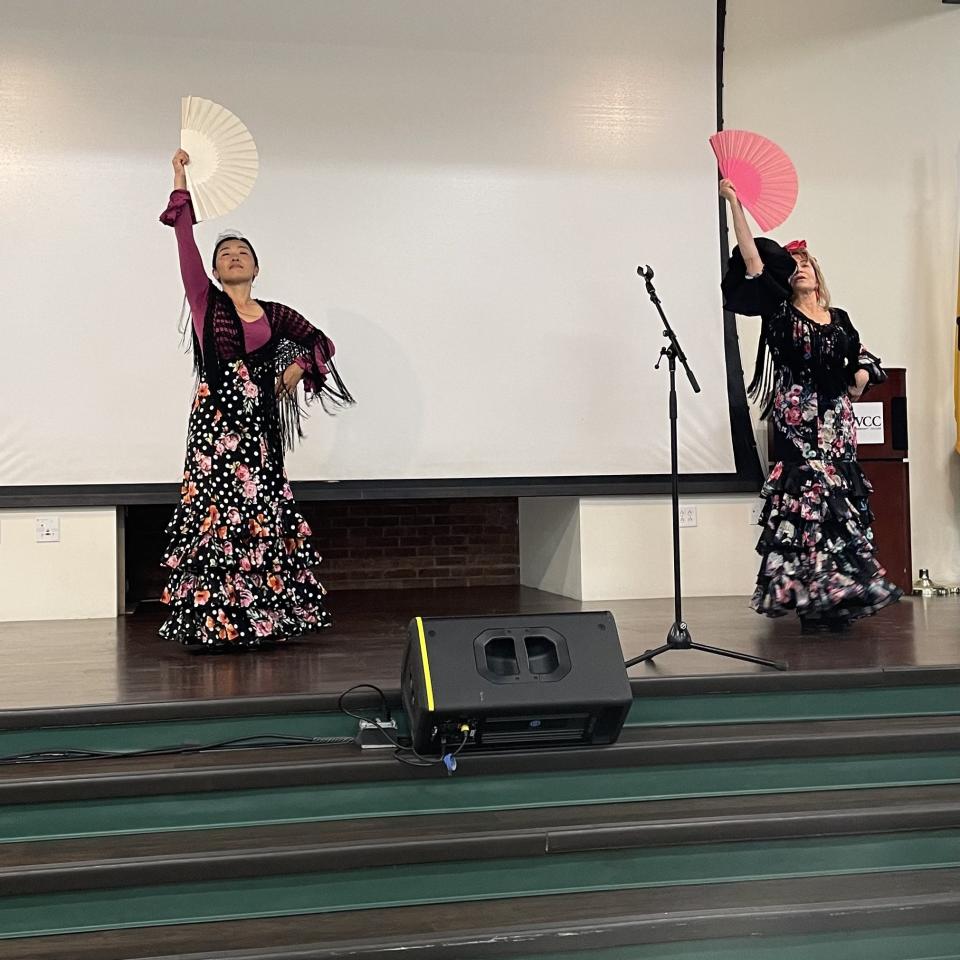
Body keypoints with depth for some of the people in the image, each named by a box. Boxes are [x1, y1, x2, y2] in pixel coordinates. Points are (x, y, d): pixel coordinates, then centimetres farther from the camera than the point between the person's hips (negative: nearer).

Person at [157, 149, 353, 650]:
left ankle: (263, 619, 8)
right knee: (215, 514, -6)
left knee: (262, 516, 2)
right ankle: (215, 622, -2)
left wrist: (297, 369, 4)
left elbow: (321, 342, 22)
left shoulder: (274, 314, 11)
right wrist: (181, 183, -8)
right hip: (215, 422, -3)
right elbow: (185, 244, -5)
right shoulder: (206, 303, 5)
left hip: (257, 424, 3)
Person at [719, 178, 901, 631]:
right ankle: (810, 598, -8)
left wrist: (859, 381, 5)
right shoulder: (780, 310, 4)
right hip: (797, 417, -4)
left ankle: (839, 597, 7)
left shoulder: (839, 319, 16)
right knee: (807, 494, -11)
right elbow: (753, 260, -4)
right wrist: (734, 205, -9)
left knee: (841, 497, 2)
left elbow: (863, 359, 27)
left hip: (837, 418, 5)